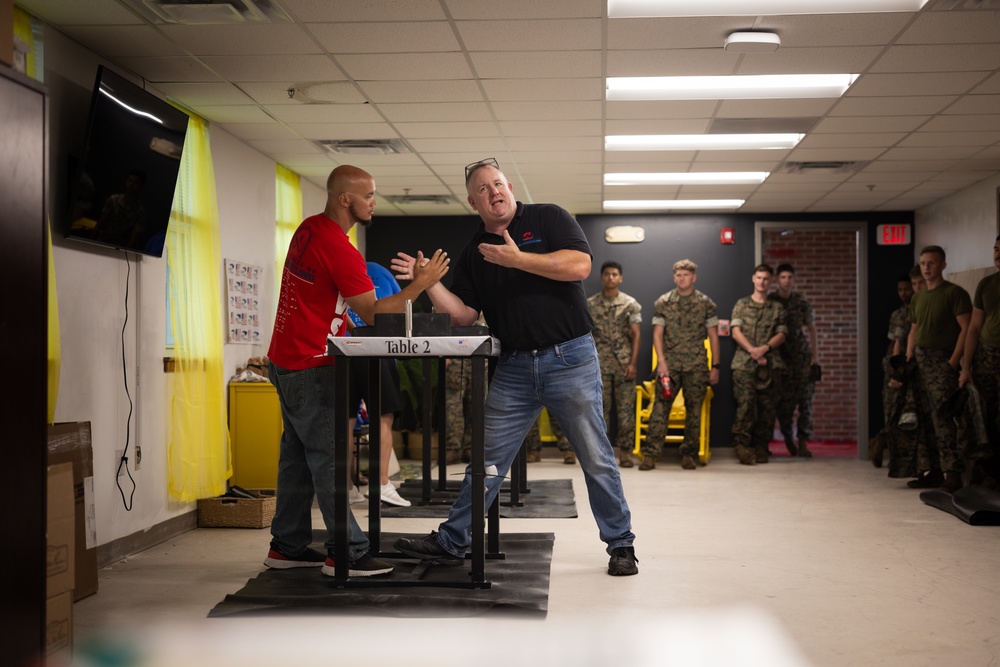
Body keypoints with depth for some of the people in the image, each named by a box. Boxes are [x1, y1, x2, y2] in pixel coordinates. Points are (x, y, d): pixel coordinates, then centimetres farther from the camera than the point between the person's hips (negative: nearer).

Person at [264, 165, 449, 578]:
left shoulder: (309, 229, 9)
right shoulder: (340, 250, -21)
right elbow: (373, 314, -18)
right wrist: (420, 284, -15)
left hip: (286, 358, 10)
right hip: (309, 367, -10)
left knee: (298, 452, 13)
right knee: (328, 457, -8)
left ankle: (288, 546, 19)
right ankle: (346, 553, -7)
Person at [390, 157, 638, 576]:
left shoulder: (548, 218, 1)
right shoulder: (474, 253, 12)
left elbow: (579, 265, -14)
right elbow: (462, 314, 6)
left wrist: (517, 258, -15)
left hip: (570, 358, -3)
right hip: (514, 367, 4)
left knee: (596, 458, 3)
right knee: (486, 460, 6)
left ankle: (621, 545, 16)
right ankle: (450, 542, 15)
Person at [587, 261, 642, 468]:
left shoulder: (631, 304, 3)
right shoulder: (590, 304, 5)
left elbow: (635, 336, 0)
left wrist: (633, 363, -9)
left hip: (624, 364, -1)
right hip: (600, 364, 1)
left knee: (626, 408, 0)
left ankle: (625, 452, 5)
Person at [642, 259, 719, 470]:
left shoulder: (706, 304, 6)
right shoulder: (662, 303, 6)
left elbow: (713, 336, 7)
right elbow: (657, 334, 2)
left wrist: (715, 366, 2)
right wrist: (661, 361, -10)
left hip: (697, 366, 1)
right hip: (669, 364, 0)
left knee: (694, 409, 3)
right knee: (660, 407, -8)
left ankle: (689, 454, 12)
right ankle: (650, 453, -8)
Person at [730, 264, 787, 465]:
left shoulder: (777, 308, 16)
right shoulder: (742, 304, 12)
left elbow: (781, 334, 8)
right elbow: (736, 332, 2)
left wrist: (765, 347, -10)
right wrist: (752, 350, -12)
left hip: (770, 363, 2)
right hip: (744, 363, -2)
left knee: (767, 406, 1)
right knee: (745, 403, -11)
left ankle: (761, 446, 8)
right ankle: (741, 445, -7)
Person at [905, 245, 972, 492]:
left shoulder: (954, 293, -3)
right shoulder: (917, 298, 18)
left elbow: (966, 329, -10)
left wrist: (953, 361, -16)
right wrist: (908, 358, 11)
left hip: (941, 362, -7)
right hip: (920, 362, 7)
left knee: (942, 418, -15)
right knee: (926, 420, 7)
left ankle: (952, 473, -15)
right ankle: (935, 471, 13)